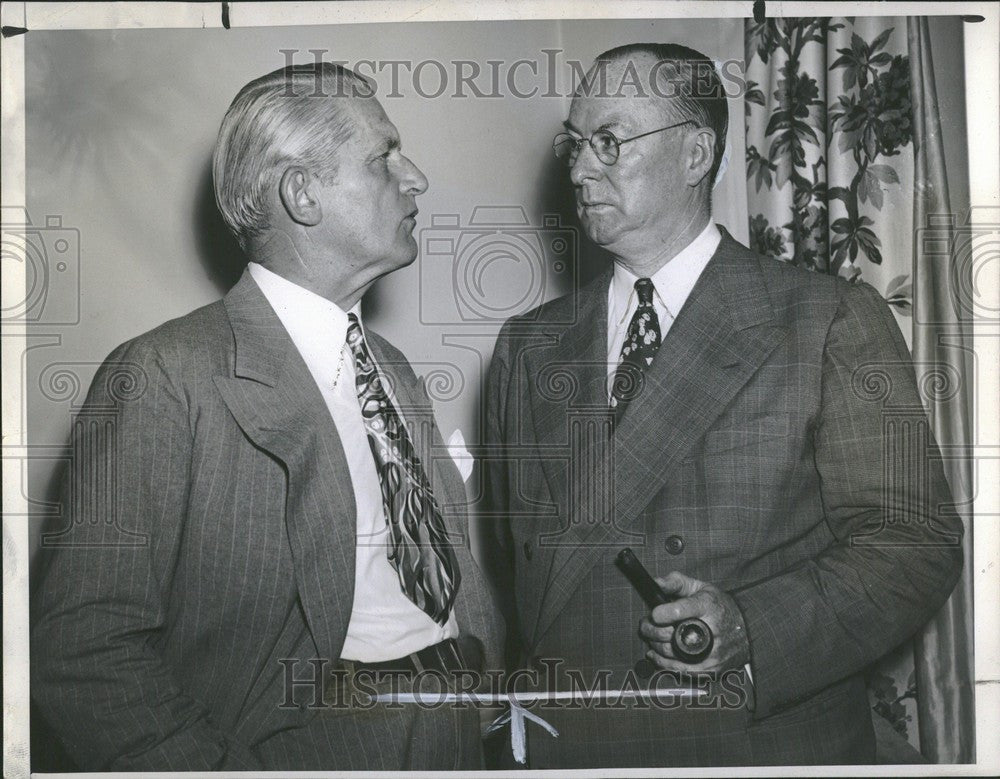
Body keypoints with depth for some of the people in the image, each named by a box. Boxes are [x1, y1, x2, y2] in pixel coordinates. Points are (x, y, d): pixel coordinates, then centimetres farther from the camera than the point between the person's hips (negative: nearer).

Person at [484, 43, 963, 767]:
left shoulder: (835, 322, -8)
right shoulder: (528, 347, 5)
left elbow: (915, 542, -11)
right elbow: (510, 551, 8)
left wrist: (750, 631, -25)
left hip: (768, 742, -3)